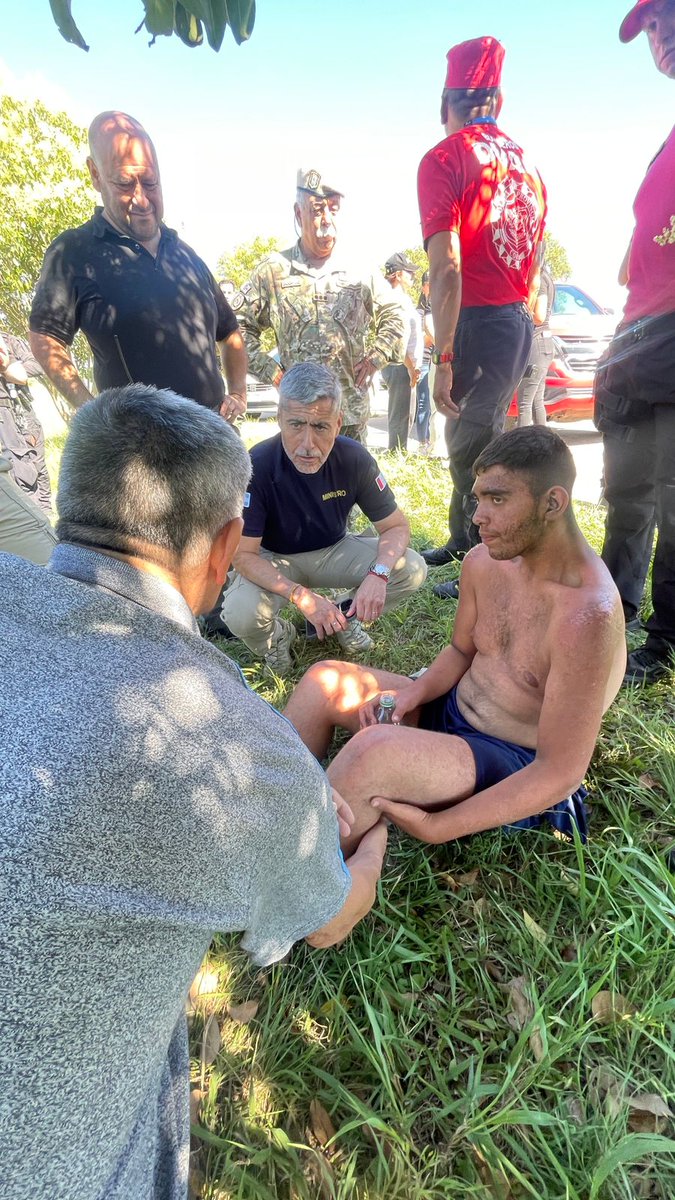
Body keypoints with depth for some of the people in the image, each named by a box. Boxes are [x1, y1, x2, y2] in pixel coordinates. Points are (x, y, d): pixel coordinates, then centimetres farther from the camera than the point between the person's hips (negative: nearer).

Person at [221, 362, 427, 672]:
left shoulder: (354, 458, -19)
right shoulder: (256, 468, -28)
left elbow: (396, 526, -11)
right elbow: (243, 554, -24)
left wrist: (378, 573, -33)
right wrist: (300, 595, -37)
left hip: (333, 550, 3)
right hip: (273, 559, -2)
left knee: (412, 569, -17)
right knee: (240, 615, -33)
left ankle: (343, 617, 9)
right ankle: (277, 635, 6)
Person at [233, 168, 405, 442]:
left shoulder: (359, 271, 7)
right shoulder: (273, 271, 3)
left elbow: (393, 316, 18)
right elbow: (239, 325, 6)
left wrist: (375, 358, 4)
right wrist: (270, 372, -2)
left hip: (353, 411, 2)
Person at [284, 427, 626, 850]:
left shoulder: (585, 618, -29)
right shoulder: (485, 561, -6)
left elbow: (561, 772, -24)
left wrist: (436, 828, -26)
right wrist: (416, 692, -10)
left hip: (517, 768, -7)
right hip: (451, 708, 8)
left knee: (373, 751, -33)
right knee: (323, 680, -3)